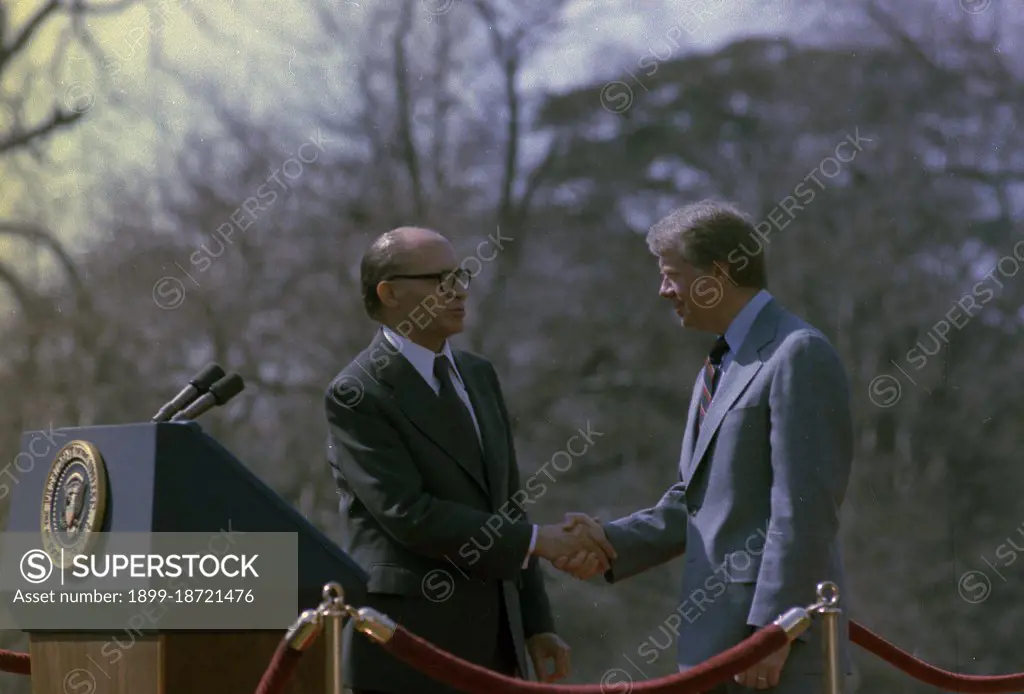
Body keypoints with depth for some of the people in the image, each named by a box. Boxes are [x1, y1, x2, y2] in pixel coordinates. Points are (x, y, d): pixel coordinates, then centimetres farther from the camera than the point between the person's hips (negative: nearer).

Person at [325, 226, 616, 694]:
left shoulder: (478, 375, 14)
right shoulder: (357, 394, -10)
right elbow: (408, 514, -20)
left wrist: (536, 624, 12)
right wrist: (537, 540, -20)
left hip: (491, 642, 7)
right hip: (409, 649, -7)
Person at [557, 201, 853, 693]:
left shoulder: (798, 356, -11)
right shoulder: (718, 369, 19)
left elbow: (804, 509, -17)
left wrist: (773, 631, -21)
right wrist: (611, 541, 4)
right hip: (716, 641, 9)